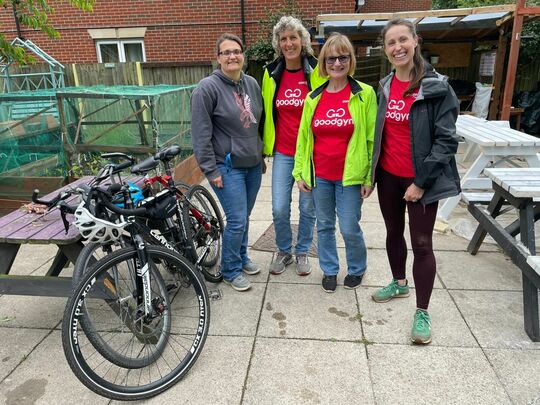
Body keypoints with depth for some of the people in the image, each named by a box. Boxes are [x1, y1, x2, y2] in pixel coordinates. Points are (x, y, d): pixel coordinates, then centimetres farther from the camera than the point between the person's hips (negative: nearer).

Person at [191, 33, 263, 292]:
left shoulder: (252, 84, 7)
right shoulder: (207, 87, -12)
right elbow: (201, 134, -13)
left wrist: (261, 154, 16)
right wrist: (211, 170, -14)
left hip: (253, 164, 6)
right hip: (227, 167, -6)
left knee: (243, 217, 16)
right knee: (237, 220, -4)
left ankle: (242, 258, 36)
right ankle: (230, 271, 16)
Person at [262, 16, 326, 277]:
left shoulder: (317, 71, -5)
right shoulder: (272, 74, 4)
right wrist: (265, 148, 12)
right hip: (283, 152, 2)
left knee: (307, 207, 9)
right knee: (279, 209, 1)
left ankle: (302, 252, 30)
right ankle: (283, 251, 26)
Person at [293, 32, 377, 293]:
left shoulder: (364, 94, -5)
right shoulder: (313, 98, 5)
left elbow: (372, 138, -5)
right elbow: (303, 136, 9)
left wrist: (370, 177, -7)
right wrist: (300, 172, 5)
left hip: (350, 175, -3)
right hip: (319, 176, 4)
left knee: (349, 229, 4)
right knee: (324, 226, 14)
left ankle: (356, 269, 31)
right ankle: (330, 270, 34)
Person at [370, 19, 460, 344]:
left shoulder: (437, 87, -11)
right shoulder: (385, 87, 5)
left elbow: (446, 140, -14)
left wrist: (421, 182, -17)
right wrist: (370, 173, 7)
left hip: (420, 180, -5)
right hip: (388, 176, 5)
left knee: (421, 243, 2)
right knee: (394, 233, 18)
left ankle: (422, 312, 16)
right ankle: (399, 283, 40)